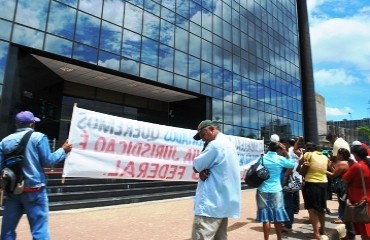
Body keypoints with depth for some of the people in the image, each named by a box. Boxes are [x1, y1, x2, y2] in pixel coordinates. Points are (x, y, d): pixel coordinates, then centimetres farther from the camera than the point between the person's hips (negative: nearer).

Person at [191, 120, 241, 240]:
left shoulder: (215, 145, -14)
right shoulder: (230, 145, 16)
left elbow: (196, 167, -12)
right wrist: (206, 170, 0)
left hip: (211, 203, -10)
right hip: (225, 202, 10)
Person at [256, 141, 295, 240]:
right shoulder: (280, 159, -5)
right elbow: (292, 164, 9)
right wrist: (285, 153, 9)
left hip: (262, 190, 1)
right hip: (276, 190, -1)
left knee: (266, 217, 5)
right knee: (277, 217, 13)